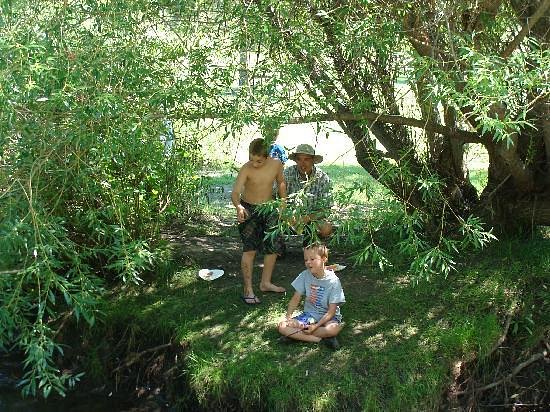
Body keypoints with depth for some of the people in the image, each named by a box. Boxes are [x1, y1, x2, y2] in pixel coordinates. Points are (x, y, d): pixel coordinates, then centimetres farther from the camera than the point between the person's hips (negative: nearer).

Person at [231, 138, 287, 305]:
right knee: (250, 249, -9)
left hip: (268, 208, 4)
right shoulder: (246, 169, -23)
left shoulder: (276, 164, -13)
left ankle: (265, 283, 23)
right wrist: (238, 207, -51)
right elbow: (235, 193, -31)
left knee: (275, 246, 6)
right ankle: (248, 290, -3)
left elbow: (280, 182, 8)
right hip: (249, 209, -4)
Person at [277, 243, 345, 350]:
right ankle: (322, 338, -22)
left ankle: (297, 335, -21)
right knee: (282, 327, -20)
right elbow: (296, 299, 2)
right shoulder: (305, 275, -5)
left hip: (327, 317, -4)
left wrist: (316, 326, -26)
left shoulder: (333, 281, -16)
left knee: (334, 328, -39)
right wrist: (288, 318, -11)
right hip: (309, 315, 4)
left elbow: (331, 311, -16)